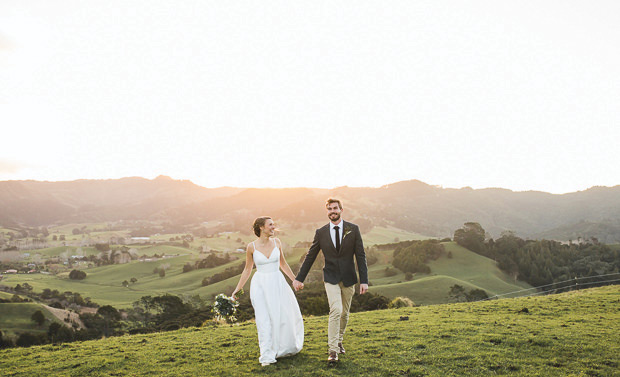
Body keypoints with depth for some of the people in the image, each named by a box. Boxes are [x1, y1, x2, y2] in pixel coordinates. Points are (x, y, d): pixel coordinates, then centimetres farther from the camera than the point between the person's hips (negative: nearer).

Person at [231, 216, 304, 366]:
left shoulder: (276, 242, 0)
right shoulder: (251, 247, -6)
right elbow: (247, 269, 5)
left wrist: (295, 280, 18)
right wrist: (237, 289, 6)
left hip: (277, 283, 3)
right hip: (260, 285, -2)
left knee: (284, 317, 8)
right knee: (264, 320, -1)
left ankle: (285, 348, 34)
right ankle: (267, 356, 9)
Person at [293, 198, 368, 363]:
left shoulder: (353, 229, -4)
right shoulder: (321, 232, -3)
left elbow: (360, 256, -4)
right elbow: (310, 257, 5)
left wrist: (364, 280, -9)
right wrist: (299, 278, 5)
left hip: (348, 278, 2)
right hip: (331, 278, -1)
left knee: (344, 314, 12)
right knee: (336, 311, -17)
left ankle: (339, 341, 35)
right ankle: (333, 350, -10)